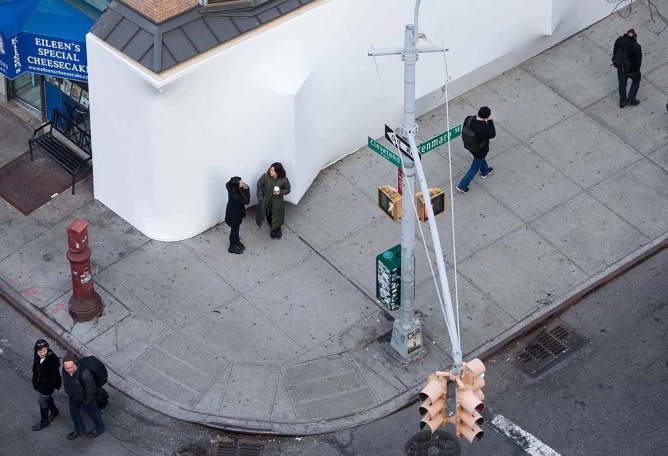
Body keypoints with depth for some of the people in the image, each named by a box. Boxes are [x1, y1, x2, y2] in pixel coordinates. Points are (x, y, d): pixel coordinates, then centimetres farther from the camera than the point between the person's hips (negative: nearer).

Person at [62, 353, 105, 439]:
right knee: (74, 413, 27)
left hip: (85, 397, -5)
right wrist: (68, 392, 12)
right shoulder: (65, 371, -25)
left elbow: (91, 388, -27)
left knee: (92, 412, 22)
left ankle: (99, 428, 50)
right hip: (73, 398, 5)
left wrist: (87, 401, -15)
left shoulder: (84, 374, -43)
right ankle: (79, 430, 56)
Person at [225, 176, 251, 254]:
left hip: (237, 212, 8)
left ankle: (236, 242, 54)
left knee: (236, 228, 30)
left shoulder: (232, 188, -19)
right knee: (234, 230, 16)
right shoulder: (234, 195, -41)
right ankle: (232, 247, 38)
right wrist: (246, 189, -34)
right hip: (233, 214, -8)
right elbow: (246, 201, -32)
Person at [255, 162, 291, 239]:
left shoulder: (284, 180, -23)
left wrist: (280, 192, -27)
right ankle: (272, 230, 48)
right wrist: (260, 197, -9)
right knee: (268, 216, 20)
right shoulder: (265, 176, -22)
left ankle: (277, 230, 47)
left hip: (277, 202, -1)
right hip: (266, 200, 1)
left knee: (276, 216, 17)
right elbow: (259, 185, -7)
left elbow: (287, 189, -7)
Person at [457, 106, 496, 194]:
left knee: (481, 158, 37)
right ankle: (462, 186, 27)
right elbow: (492, 134, -18)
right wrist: (490, 121, -19)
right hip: (480, 150, -6)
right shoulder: (485, 128, -41)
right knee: (474, 168, 18)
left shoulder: (468, 119, -26)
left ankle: (485, 171, 65)